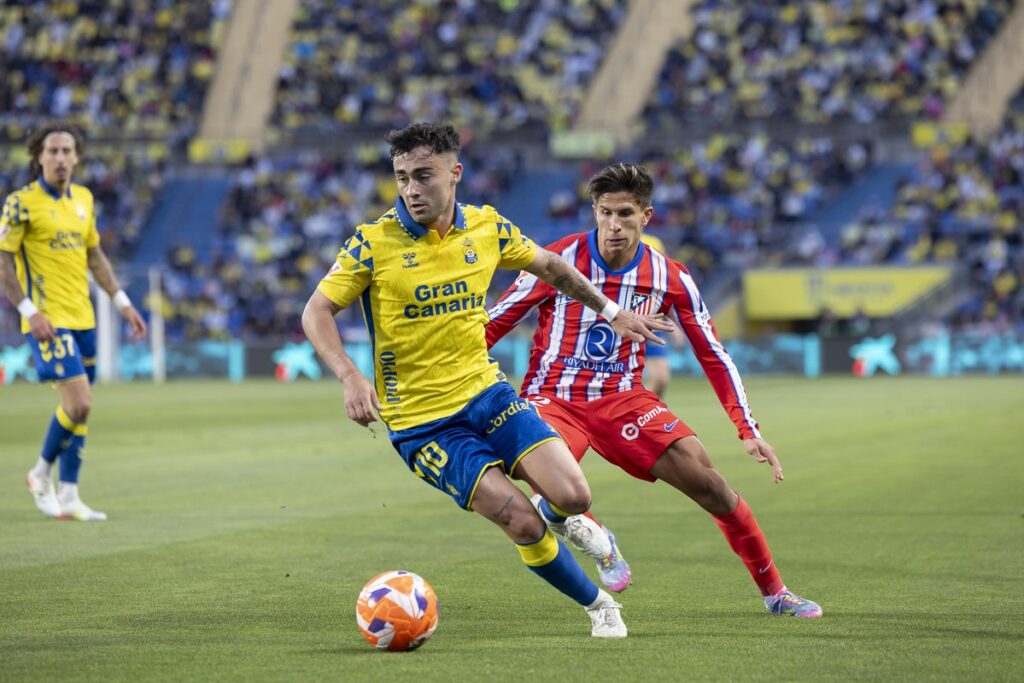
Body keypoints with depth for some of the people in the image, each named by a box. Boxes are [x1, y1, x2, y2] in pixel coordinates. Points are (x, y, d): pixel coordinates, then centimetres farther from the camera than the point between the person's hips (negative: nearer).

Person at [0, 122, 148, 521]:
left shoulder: (83, 200, 10)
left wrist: (122, 302, 15)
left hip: (82, 318, 7)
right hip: (48, 320, -7)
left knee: (78, 408, 7)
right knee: (78, 403, -15)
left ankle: (68, 496, 13)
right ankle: (42, 475, 7)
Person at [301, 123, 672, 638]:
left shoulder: (488, 228, 0)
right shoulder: (374, 242, -12)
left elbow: (550, 267, 18)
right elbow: (317, 311, -10)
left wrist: (611, 312, 21)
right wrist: (349, 376, -25)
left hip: (486, 391, 4)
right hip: (420, 421, -3)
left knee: (573, 497, -14)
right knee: (523, 523, -17)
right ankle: (596, 605, 8)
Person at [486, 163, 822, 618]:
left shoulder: (669, 278, -2)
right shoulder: (560, 260, -10)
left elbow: (714, 357, 5)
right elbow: (493, 323, -3)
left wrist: (749, 430, -2)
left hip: (622, 400, 2)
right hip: (552, 396, -2)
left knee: (707, 481, -12)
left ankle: (775, 593, 6)